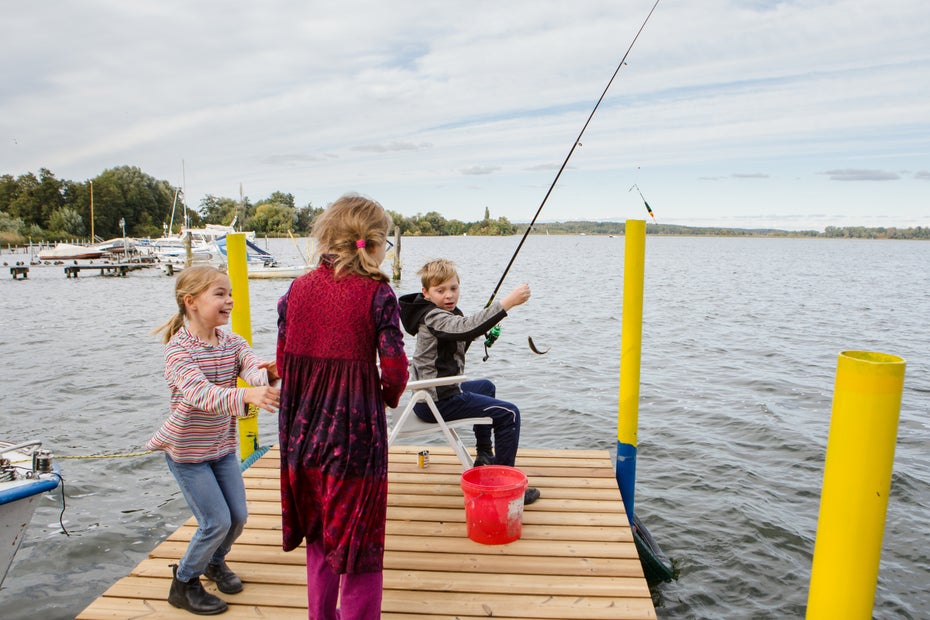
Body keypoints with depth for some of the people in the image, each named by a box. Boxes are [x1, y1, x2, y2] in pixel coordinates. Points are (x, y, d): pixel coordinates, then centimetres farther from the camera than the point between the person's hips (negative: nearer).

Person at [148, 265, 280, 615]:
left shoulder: (232, 343, -3)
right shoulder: (179, 349, -21)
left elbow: (254, 368, -21)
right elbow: (201, 393, -38)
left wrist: (269, 374, -46)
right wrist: (246, 396, -55)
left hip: (222, 445, 6)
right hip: (186, 450, -6)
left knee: (238, 516, 10)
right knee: (216, 522, -5)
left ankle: (215, 560, 41)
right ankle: (184, 583, 20)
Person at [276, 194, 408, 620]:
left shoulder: (297, 289, 1)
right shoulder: (376, 293, -12)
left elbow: (283, 363, 5)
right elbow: (393, 367, -15)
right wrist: (391, 395, 6)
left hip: (304, 429, 6)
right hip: (356, 432, -5)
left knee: (319, 535, 24)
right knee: (359, 540, 10)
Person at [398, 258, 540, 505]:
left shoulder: (445, 311, 11)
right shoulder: (433, 317, -21)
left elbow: (459, 346, 24)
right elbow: (465, 327, -42)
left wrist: (478, 329, 6)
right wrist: (507, 302, -47)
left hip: (434, 392, 11)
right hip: (437, 402, -11)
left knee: (486, 387, 34)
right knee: (509, 414, -11)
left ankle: (485, 455, 41)